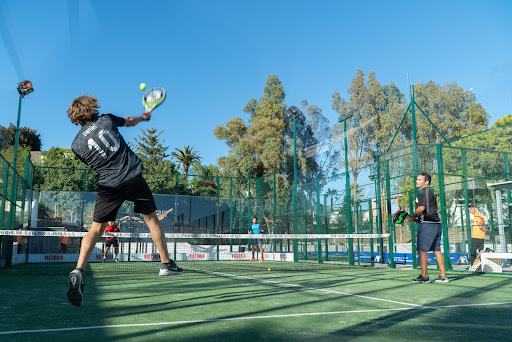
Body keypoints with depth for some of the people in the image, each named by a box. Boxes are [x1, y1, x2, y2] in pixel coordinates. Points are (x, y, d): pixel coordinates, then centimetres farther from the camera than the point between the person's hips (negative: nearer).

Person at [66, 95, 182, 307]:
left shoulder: (76, 144, 3)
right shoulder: (106, 119, 2)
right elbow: (130, 121, 21)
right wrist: (144, 116, 41)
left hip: (109, 185, 0)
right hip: (133, 176, 0)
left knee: (95, 229, 9)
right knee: (151, 218, 15)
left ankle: (79, 270, -9)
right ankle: (166, 263, 21)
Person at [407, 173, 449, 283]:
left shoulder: (423, 192, -7)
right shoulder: (430, 192, 21)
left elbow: (421, 208, -19)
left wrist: (412, 217, -7)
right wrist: (417, 218, 19)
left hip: (428, 224, -10)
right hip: (436, 223, 10)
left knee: (421, 249, -6)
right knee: (437, 250, 11)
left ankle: (424, 276, -6)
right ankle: (443, 276, 12)